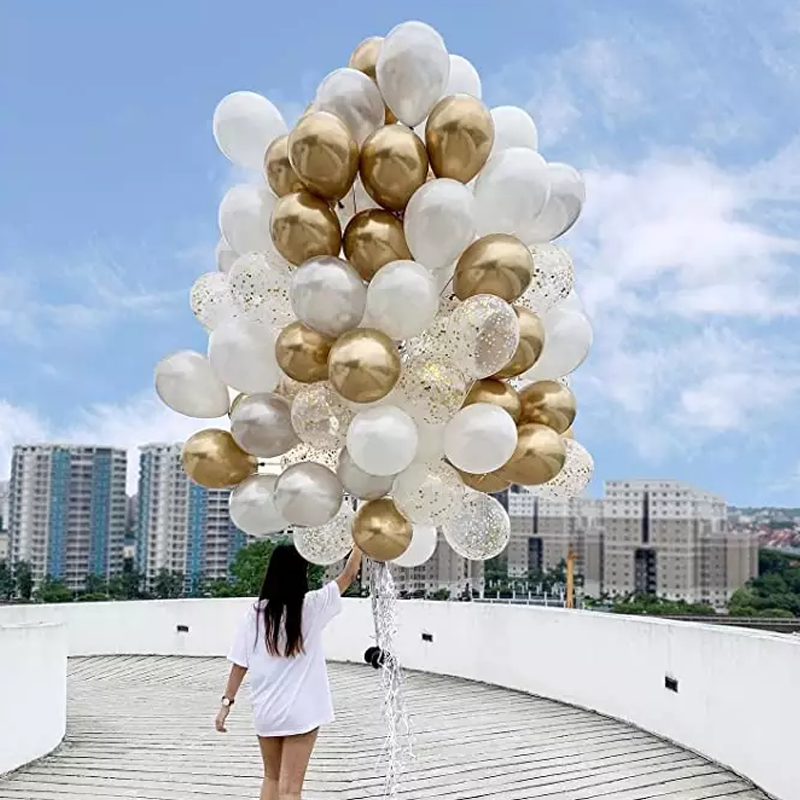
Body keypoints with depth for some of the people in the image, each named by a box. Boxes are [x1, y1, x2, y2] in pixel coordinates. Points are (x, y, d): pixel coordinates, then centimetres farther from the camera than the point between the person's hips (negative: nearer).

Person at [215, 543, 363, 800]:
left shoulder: (256, 612, -5)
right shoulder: (311, 606, -8)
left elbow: (240, 663, -3)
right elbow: (349, 575, 4)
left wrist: (227, 702, 6)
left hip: (265, 710, 3)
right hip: (301, 711, -3)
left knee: (272, 778, 22)